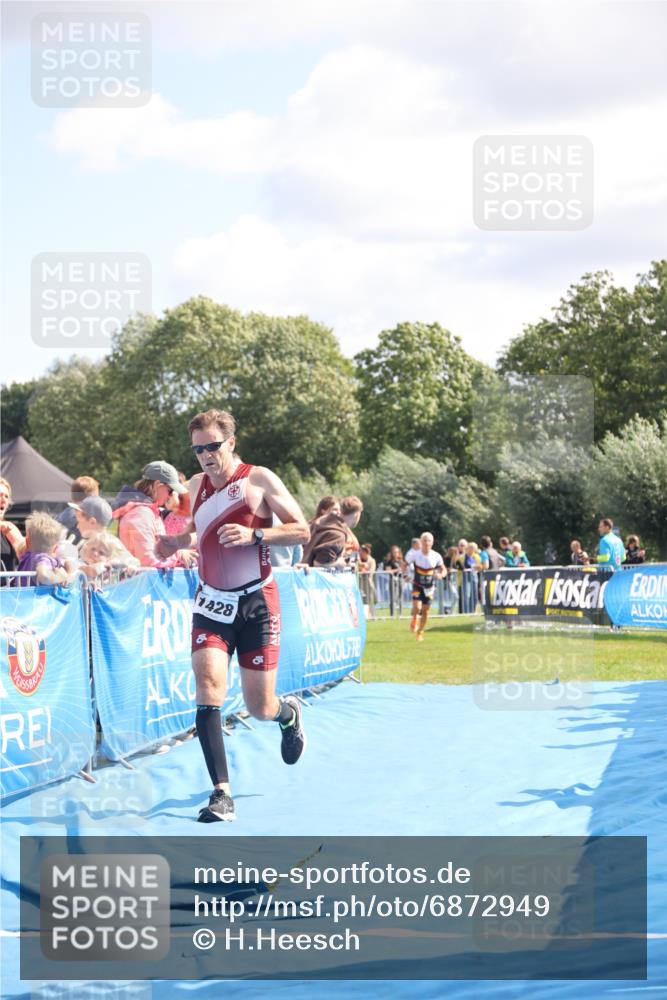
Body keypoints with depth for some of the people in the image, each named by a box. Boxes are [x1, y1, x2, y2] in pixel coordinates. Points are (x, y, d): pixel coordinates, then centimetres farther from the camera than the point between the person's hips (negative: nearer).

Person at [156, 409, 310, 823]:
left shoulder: (259, 479, -7)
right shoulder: (197, 485, 7)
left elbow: (301, 530, -7)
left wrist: (253, 535, -22)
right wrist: (178, 542, 3)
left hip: (257, 602, -3)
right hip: (212, 602, 3)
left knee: (260, 709, 2)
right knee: (209, 684, -20)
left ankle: (289, 712, 42)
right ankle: (222, 793, -19)